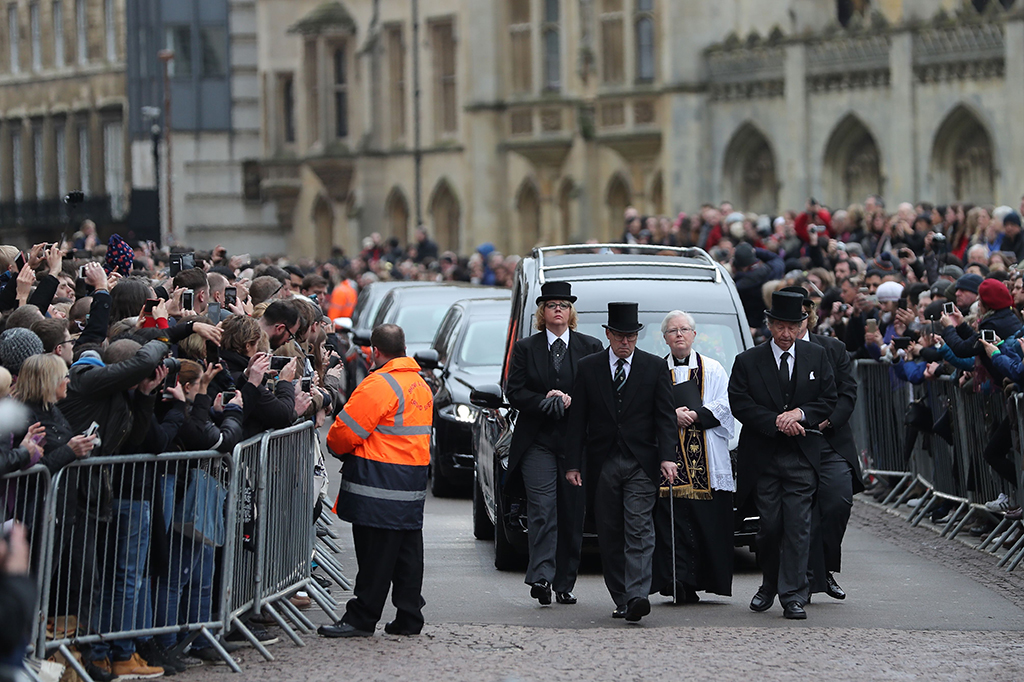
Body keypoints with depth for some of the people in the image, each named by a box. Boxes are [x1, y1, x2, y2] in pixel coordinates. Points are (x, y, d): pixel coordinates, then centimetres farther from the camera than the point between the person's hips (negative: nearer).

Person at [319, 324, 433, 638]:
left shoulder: (379, 385, -15)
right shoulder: (421, 385, 15)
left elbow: (346, 431, -15)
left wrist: (335, 445, 8)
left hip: (380, 485, -9)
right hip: (413, 484, 9)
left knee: (375, 553, -6)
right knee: (407, 550, 11)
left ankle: (360, 619, -3)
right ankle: (409, 617, 14)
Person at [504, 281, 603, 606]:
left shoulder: (590, 348, 9)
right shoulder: (525, 348, 9)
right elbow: (514, 392, 3)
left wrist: (570, 401, -11)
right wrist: (546, 402, -12)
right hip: (538, 442, -1)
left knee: (573, 515, 3)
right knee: (542, 511, -13)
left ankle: (565, 583, 9)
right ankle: (541, 577, -20)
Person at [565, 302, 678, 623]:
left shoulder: (654, 367, 5)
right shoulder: (588, 367, 7)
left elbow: (665, 416, 2)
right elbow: (577, 419, 6)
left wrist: (667, 457, -10)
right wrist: (573, 463, 0)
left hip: (641, 463, -2)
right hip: (602, 463, 2)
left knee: (639, 530, -12)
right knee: (610, 534, 5)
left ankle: (637, 596, -22)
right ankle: (621, 599, 12)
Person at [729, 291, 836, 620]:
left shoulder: (817, 358, 9)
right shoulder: (747, 361, 2)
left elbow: (828, 401, 7)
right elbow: (739, 404, -5)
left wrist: (800, 414, -11)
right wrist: (776, 422, -15)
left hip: (802, 456, 0)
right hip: (763, 457, 0)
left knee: (797, 526, -7)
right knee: (769, 525, 2)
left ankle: (793, 596, -6)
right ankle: (769, 585, 23)